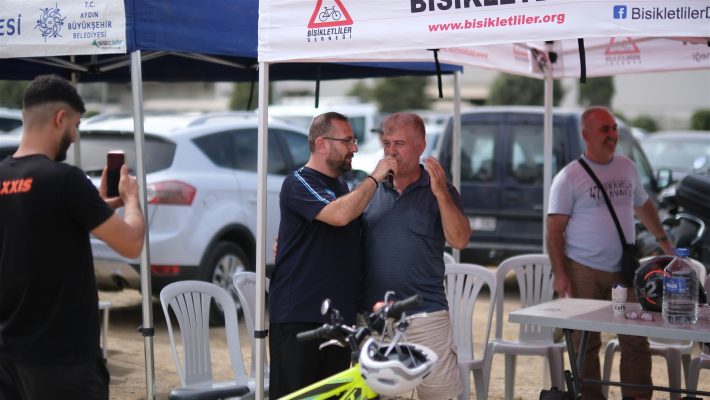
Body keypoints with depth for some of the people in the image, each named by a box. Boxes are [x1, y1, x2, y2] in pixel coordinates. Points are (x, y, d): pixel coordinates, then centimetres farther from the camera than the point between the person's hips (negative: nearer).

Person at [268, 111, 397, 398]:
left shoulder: (341, 185, 18)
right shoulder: (299, 183, -9)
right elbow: (338, 214, -26)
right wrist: (374, 178, -17)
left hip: (338, 314, 8)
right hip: (298, 316, -8)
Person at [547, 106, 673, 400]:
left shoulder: (627, 168, 9)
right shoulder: (569, 177, -7)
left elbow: (643, 205, 26)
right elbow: (554, 230, -8)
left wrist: (663, 239, 27)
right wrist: (559, 274, -15)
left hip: (625, 270, 4)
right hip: (584, 273, -4)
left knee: (636, 341, 3)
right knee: (586, 344, 3)